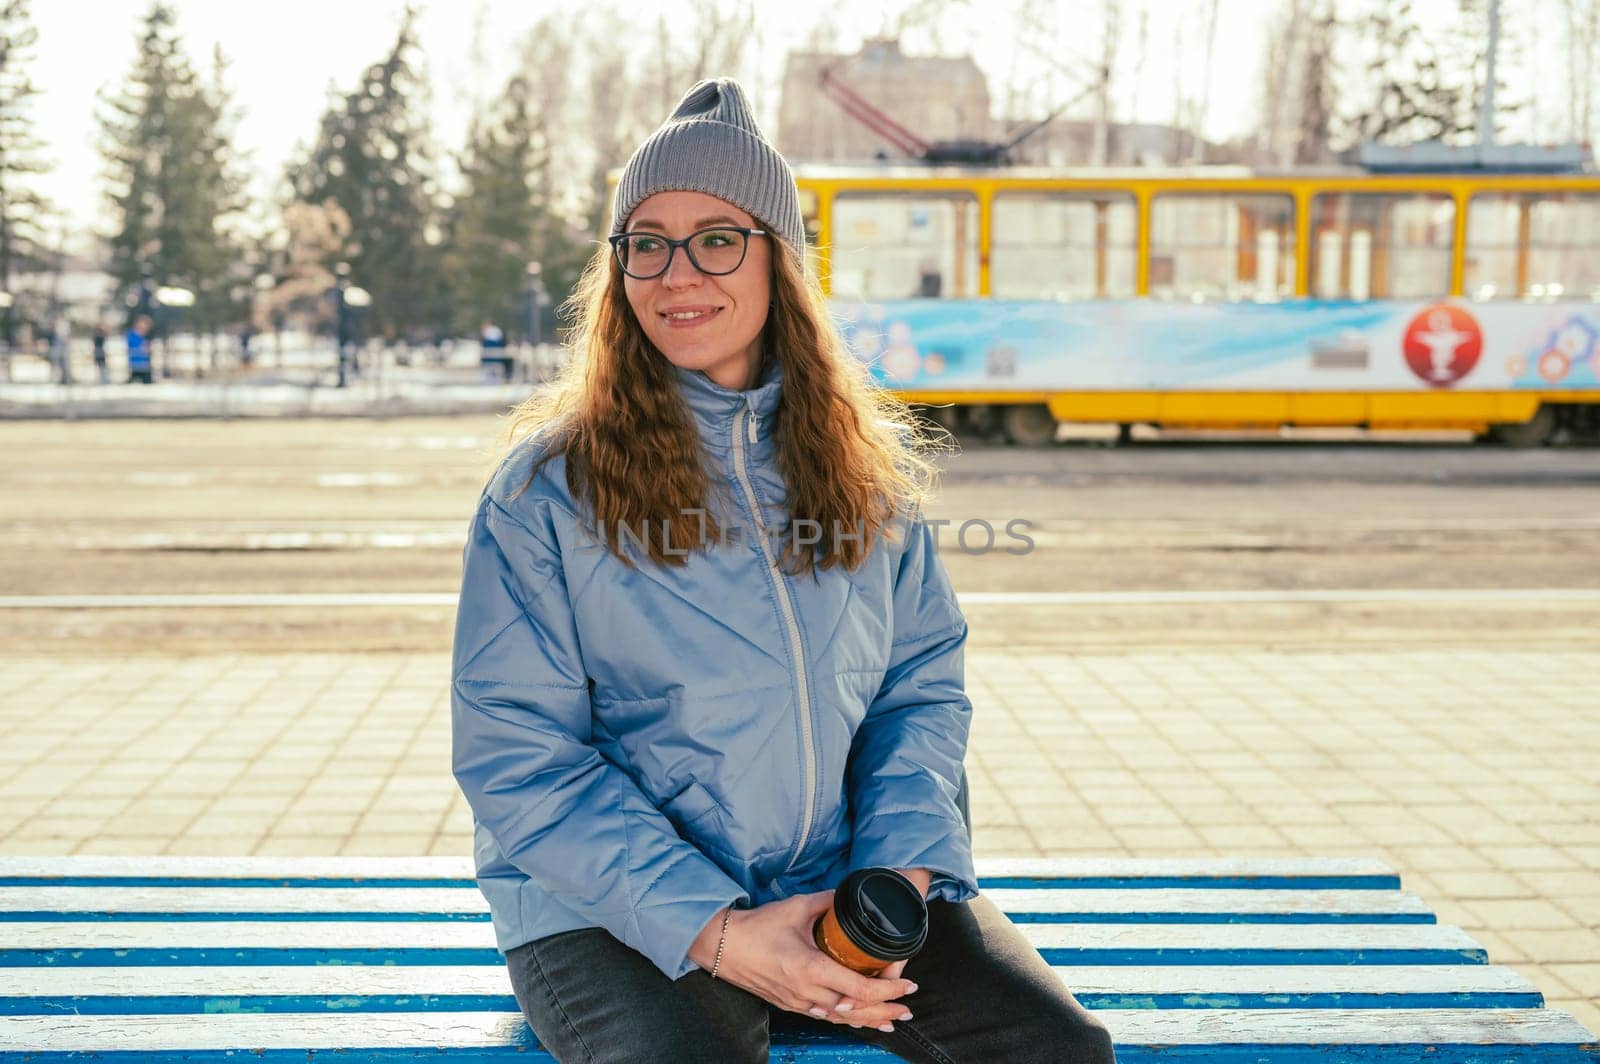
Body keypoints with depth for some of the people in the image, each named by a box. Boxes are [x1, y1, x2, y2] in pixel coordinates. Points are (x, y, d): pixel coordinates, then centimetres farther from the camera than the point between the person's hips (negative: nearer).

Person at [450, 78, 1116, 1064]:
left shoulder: (870, 462, 7)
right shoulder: (547, 488, -6)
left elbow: (924, 686, 10)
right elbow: (517, 760, -8)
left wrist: (898, 875, -9)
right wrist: (715, 932, -17)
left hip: (847, 885, 3)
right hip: (615, 911, -3)